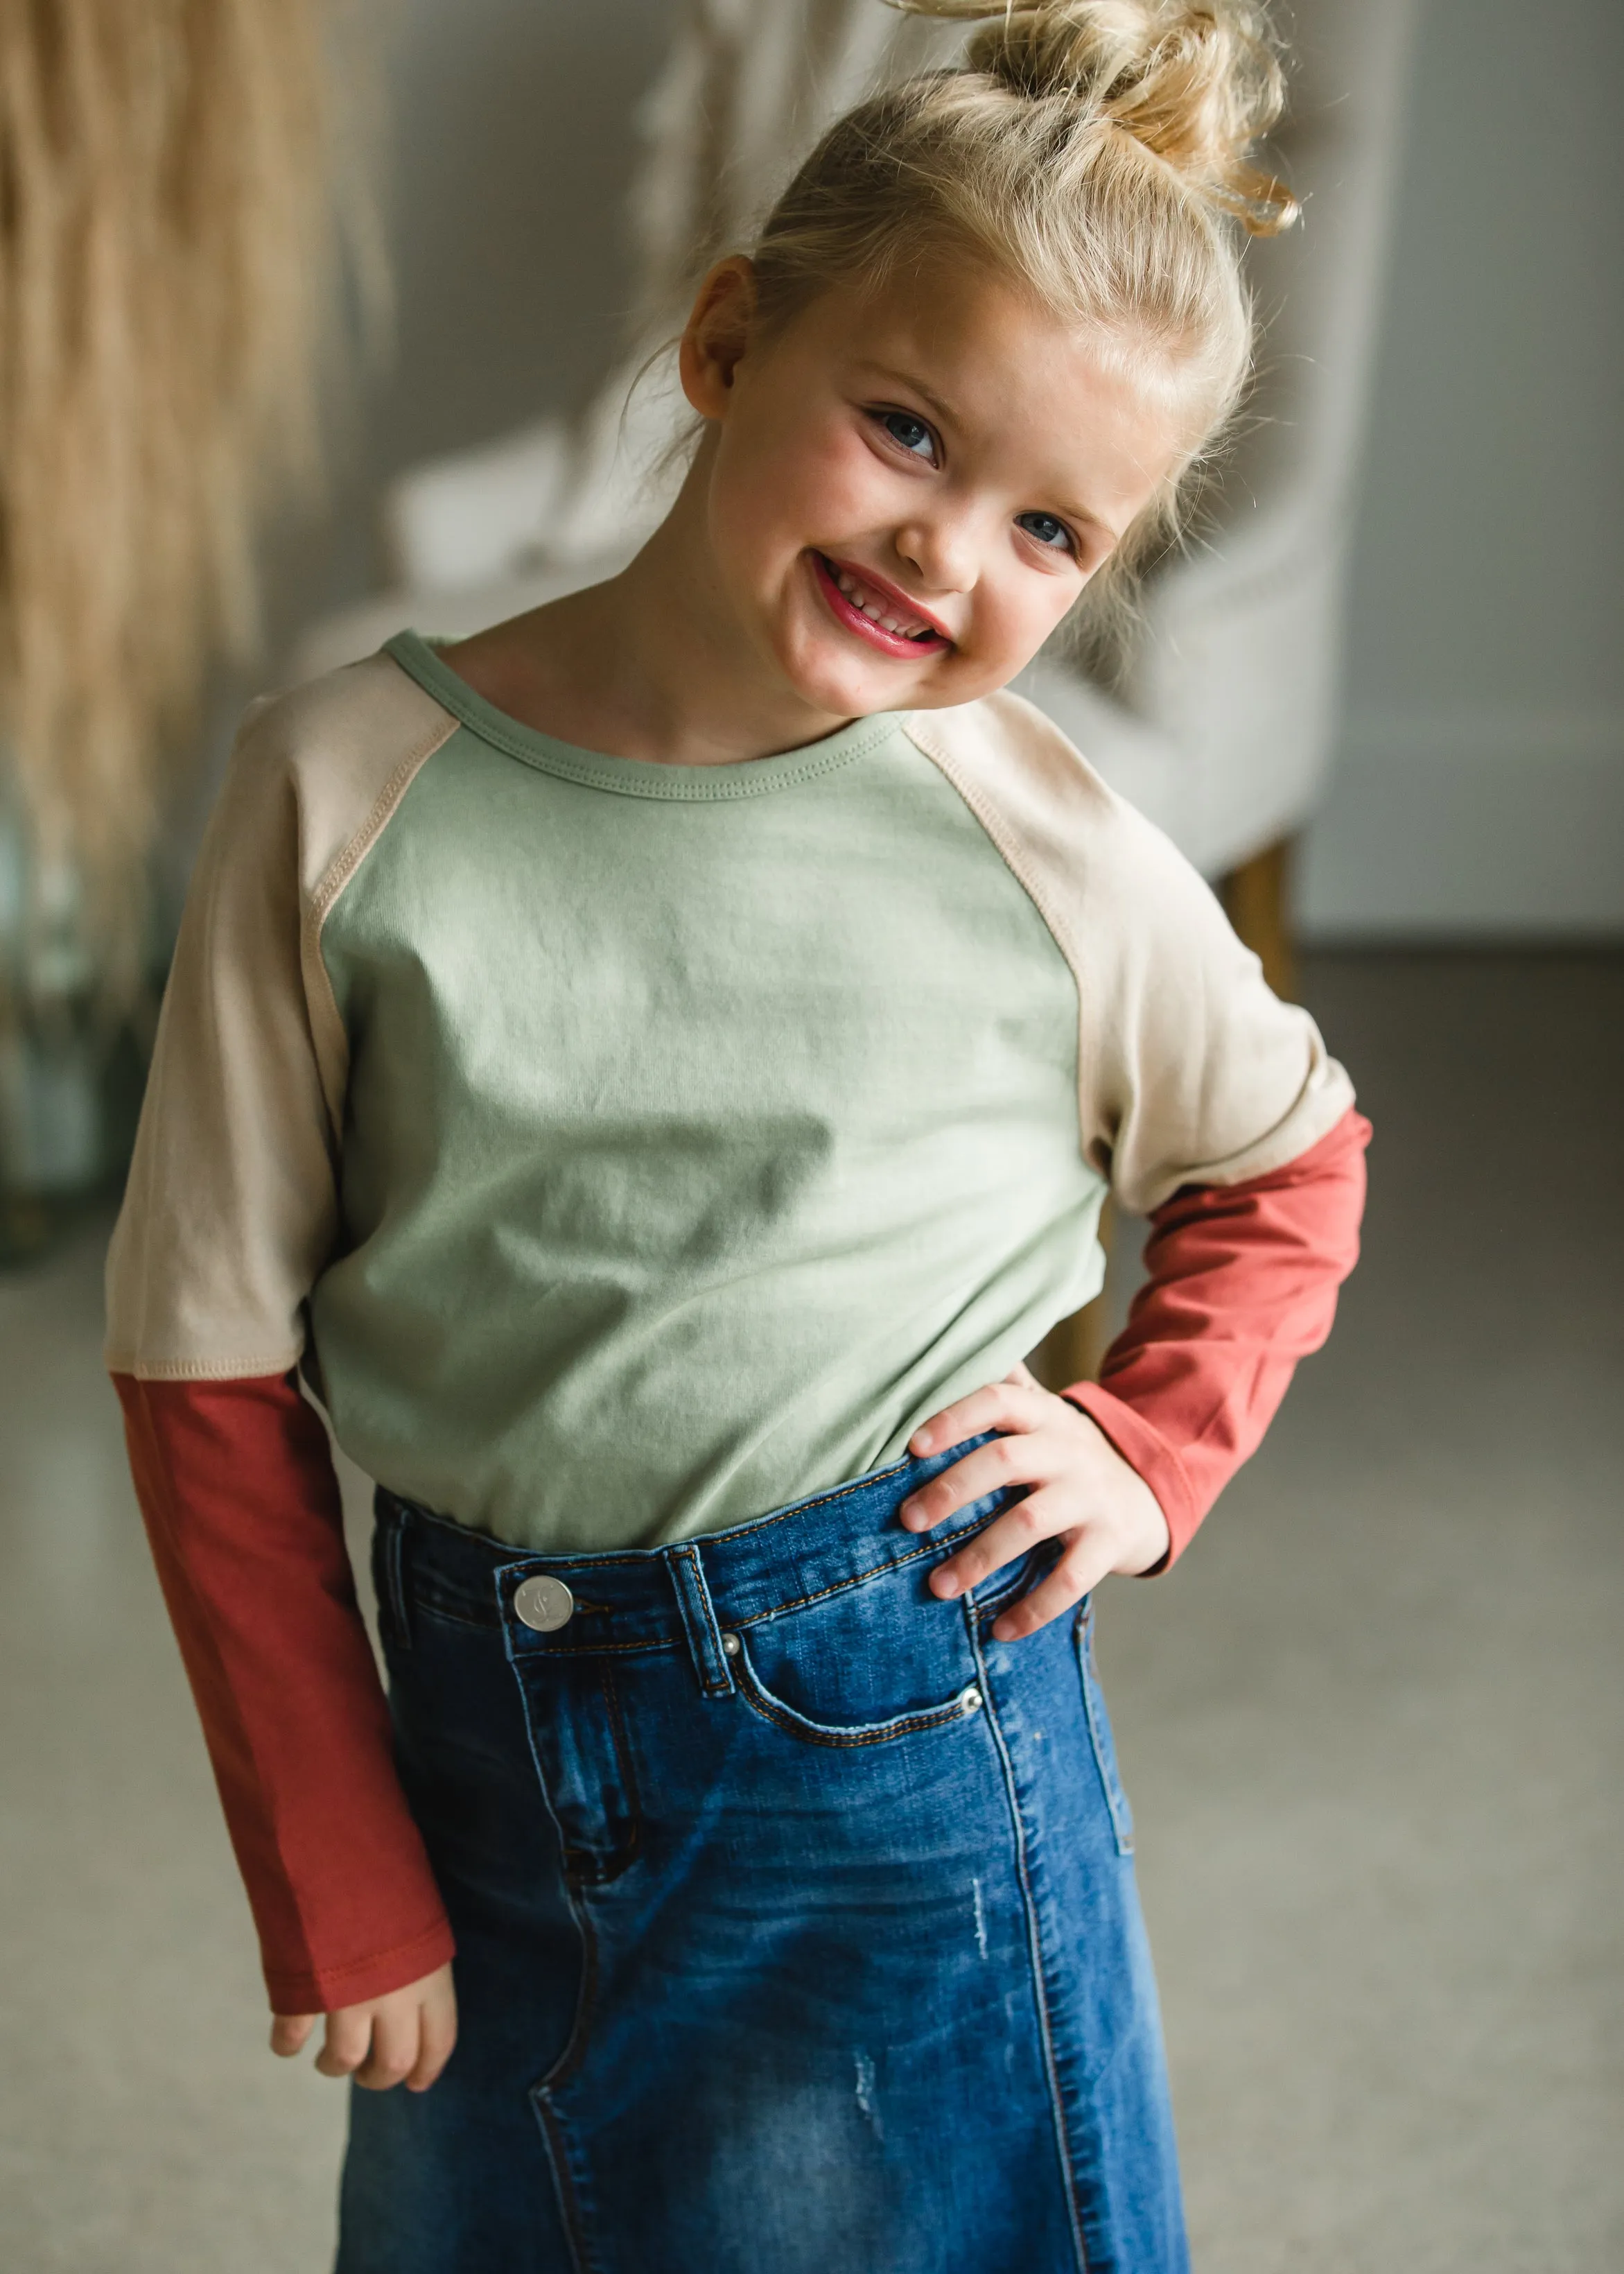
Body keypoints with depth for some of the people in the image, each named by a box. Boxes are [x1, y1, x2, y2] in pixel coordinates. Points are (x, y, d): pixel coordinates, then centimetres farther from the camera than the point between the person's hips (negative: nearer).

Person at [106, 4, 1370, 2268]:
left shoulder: (1047, 851, -10)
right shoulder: (348, 785, -11)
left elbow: (1292, 1164, 11)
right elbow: (210, 1360, -6)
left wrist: (1153, 1447, -5)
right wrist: (334, 1880, -3)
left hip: (903, 1756, -1)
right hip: (465, 1739, 2)